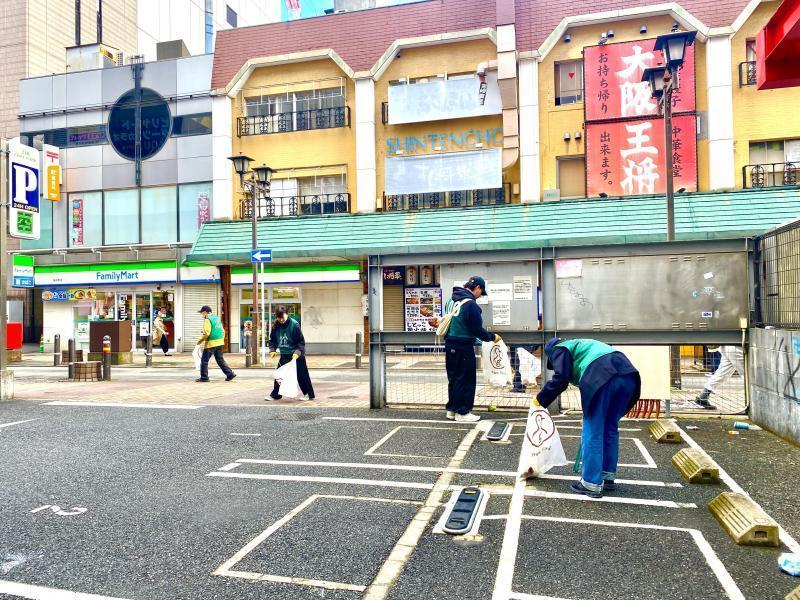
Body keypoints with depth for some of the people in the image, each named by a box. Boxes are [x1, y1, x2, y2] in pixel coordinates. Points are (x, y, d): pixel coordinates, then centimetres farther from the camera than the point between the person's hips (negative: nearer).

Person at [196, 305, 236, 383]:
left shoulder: (207, 320, -11)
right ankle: (230, 374, 6)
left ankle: (204, 377, 6)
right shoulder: (216, 318, 15)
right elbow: (223, 331, 18)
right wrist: (222, 340, 24)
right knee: (220, 360, 12)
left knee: (204, 360, 3)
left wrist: (200, 340, -7)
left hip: (211, 343, -8)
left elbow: (206, 333, -19)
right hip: (219, 343, 8)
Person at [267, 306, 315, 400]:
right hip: (284, 355, 5)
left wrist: (297, 352, -26)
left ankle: (309, 394, 10)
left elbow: (301, 341, -16)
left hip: (296, 355, -5)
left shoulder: (294, 324, -18)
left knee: (302, 375, 0)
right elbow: (273, 339, 10)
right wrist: (272, 350, -5)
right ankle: (275, 394, 20)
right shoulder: (276, 326, -1)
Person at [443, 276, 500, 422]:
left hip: (450, 344, 9)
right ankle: (462, 412, 9)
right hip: (463, 347, -8)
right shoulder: (471, 304, -17)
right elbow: (477, 329, -17)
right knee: (466, 380, 3)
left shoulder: (452, 300, 10)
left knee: (453, 378, 16)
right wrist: (492, 337, -1)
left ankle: (451, 409, 24)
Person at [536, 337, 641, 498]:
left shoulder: (559, 349, 18)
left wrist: (541, 399, 13)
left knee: (593, 431, 2)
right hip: (627, 373, 8)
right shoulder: (580, 344, 40)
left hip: (602, 378, -8)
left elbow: (560, 379, 2)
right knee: (610, 427, 20)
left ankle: (592, 484, 7)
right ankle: (608, 477, 28)